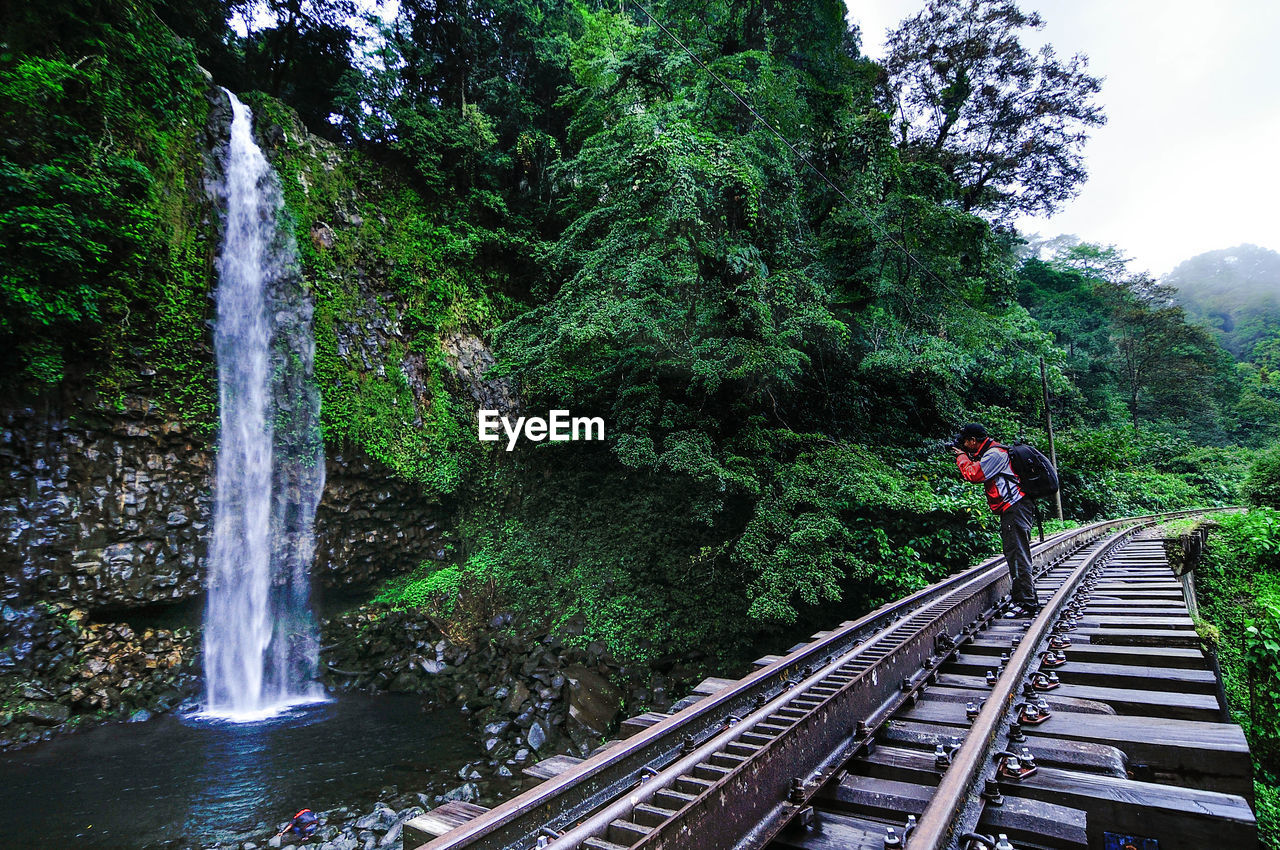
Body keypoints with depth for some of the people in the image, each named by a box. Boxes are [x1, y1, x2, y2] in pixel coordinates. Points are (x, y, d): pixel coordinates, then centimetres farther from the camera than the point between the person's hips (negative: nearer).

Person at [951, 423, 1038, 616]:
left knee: (1018, 557, -10)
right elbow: (978, 474, 24)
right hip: (1013, 509, 11)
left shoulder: (994, 454, -15)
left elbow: (973, 475, -19)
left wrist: (962, 456, -3)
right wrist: (965, 456, 13)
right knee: (1016, 556, 16)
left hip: (1015, 509, -11)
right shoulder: (991, 452, 18)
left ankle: (1026, 605, -8)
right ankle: (1030, 600, 24)